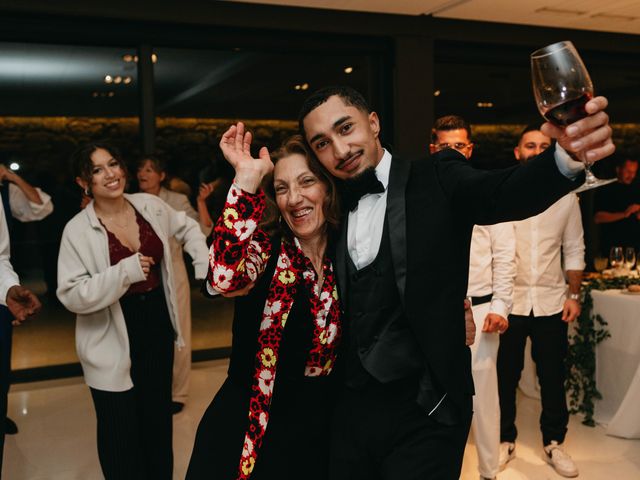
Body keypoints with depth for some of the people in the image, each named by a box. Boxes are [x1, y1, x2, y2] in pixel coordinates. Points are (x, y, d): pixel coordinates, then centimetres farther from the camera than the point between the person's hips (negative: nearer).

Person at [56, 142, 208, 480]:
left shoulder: (150, 206, -2)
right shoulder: (78, 230, -14)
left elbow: (188, 228, 16)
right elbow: (71, 295, -17)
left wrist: (204, 265, 4)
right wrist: (125, 272, -26)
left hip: (158, 325, 4)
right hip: (114, 342, -4)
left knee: (159, 419, 19)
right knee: (121, 430, 6)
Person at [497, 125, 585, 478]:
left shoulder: (566, 197, 5)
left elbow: (574, 250, 10)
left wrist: (574, 295, 4)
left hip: (551, 302, 2)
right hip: (509, 301, -2)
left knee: (553, 377, 10)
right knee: (505, 376, 9)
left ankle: (554, 443, 28)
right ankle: (505, 440, 26)